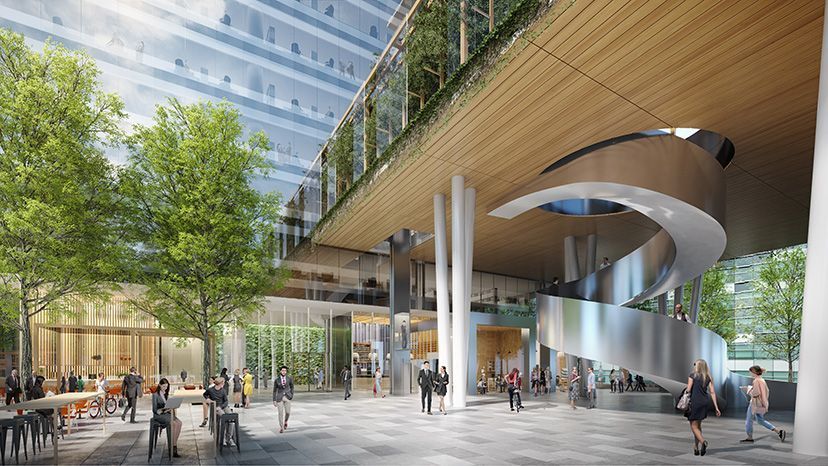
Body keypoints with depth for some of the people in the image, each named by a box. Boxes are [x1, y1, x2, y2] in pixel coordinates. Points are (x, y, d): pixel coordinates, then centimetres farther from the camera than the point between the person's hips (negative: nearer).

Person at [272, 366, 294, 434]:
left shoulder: (289, 378, -4)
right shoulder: (277, 379, -4)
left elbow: (291, 386, 13)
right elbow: (274, 390, 3)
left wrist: (291, 395, 4)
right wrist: (274, 400, 0)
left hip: (287, 397, 1)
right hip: (279, 397, -1)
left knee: (287, 412, -1)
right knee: (280, 413, -5)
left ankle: (285, 422, 31)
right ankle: (281, 427, 9)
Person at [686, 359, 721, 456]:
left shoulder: (692, 375, -6)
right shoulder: (708, 377, 7)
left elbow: (688, 390, -10)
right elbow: (712, 392, 3)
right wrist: (716, 407, 4)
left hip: (695, 402, -5)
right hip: (705, 403, 6)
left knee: (694, 426, 1)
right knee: (698, 425, 18)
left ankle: (703, 441, -24)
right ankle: (696, 448, 21)